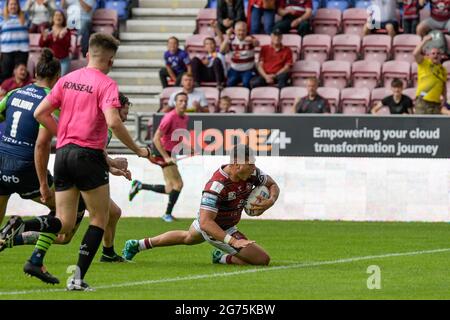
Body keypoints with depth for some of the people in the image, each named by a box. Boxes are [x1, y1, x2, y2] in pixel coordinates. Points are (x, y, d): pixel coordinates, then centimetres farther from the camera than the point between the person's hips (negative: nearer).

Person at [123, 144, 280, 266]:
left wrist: (270, 201, -23)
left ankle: (137, 245, 51)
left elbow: (273, 185, 0)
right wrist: (233, 241, -53)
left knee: (187, 237, 39)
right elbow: (206, 223, -44)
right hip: (219, 230, -9)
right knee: (263, 259, -11)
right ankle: (223, 258, 13)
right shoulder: (217, 186, -41)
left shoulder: (252, 173, -18)